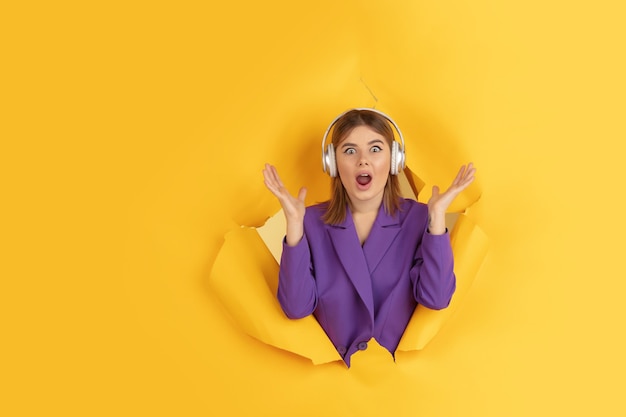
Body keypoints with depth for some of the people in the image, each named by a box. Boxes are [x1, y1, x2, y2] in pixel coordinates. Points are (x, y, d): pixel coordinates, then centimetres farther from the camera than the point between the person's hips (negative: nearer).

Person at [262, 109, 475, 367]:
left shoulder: (419, 219, -2)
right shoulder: (312, 221, -1)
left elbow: (436, 299, -13)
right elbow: (297, 308, -11)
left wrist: (437, 216, -18)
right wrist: (294, 222, -17)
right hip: (330, 368, 0)